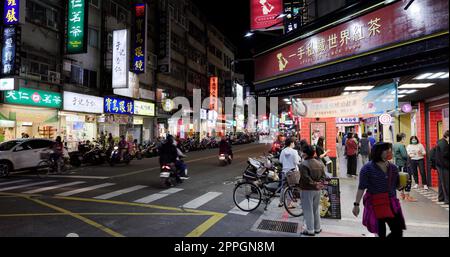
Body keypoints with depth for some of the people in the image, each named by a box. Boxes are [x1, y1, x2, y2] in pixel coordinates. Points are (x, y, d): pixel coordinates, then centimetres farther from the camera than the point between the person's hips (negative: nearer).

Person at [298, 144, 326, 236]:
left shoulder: (304, 164, -18)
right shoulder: (320, 163, 5)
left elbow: (306, 178, -26)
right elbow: (323, 176, 3)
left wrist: (314, 184, -16)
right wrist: (319, 183, -8)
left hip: (307, 190, -7)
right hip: (317, 190, 7)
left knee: (308, 210, 4)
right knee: (316, 209, 20)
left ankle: (310, 230, 11)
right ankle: (317, 228, 30)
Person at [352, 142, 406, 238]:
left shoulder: (393, 168, 4)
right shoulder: (367, 168, -11)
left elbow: (397, 186, 13)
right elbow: (361, 188, -11)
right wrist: (356, 204, -14)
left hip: (392, 203, 5)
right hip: (375, 204, -5)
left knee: (398, 232, 6)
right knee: (381, 233, 5)